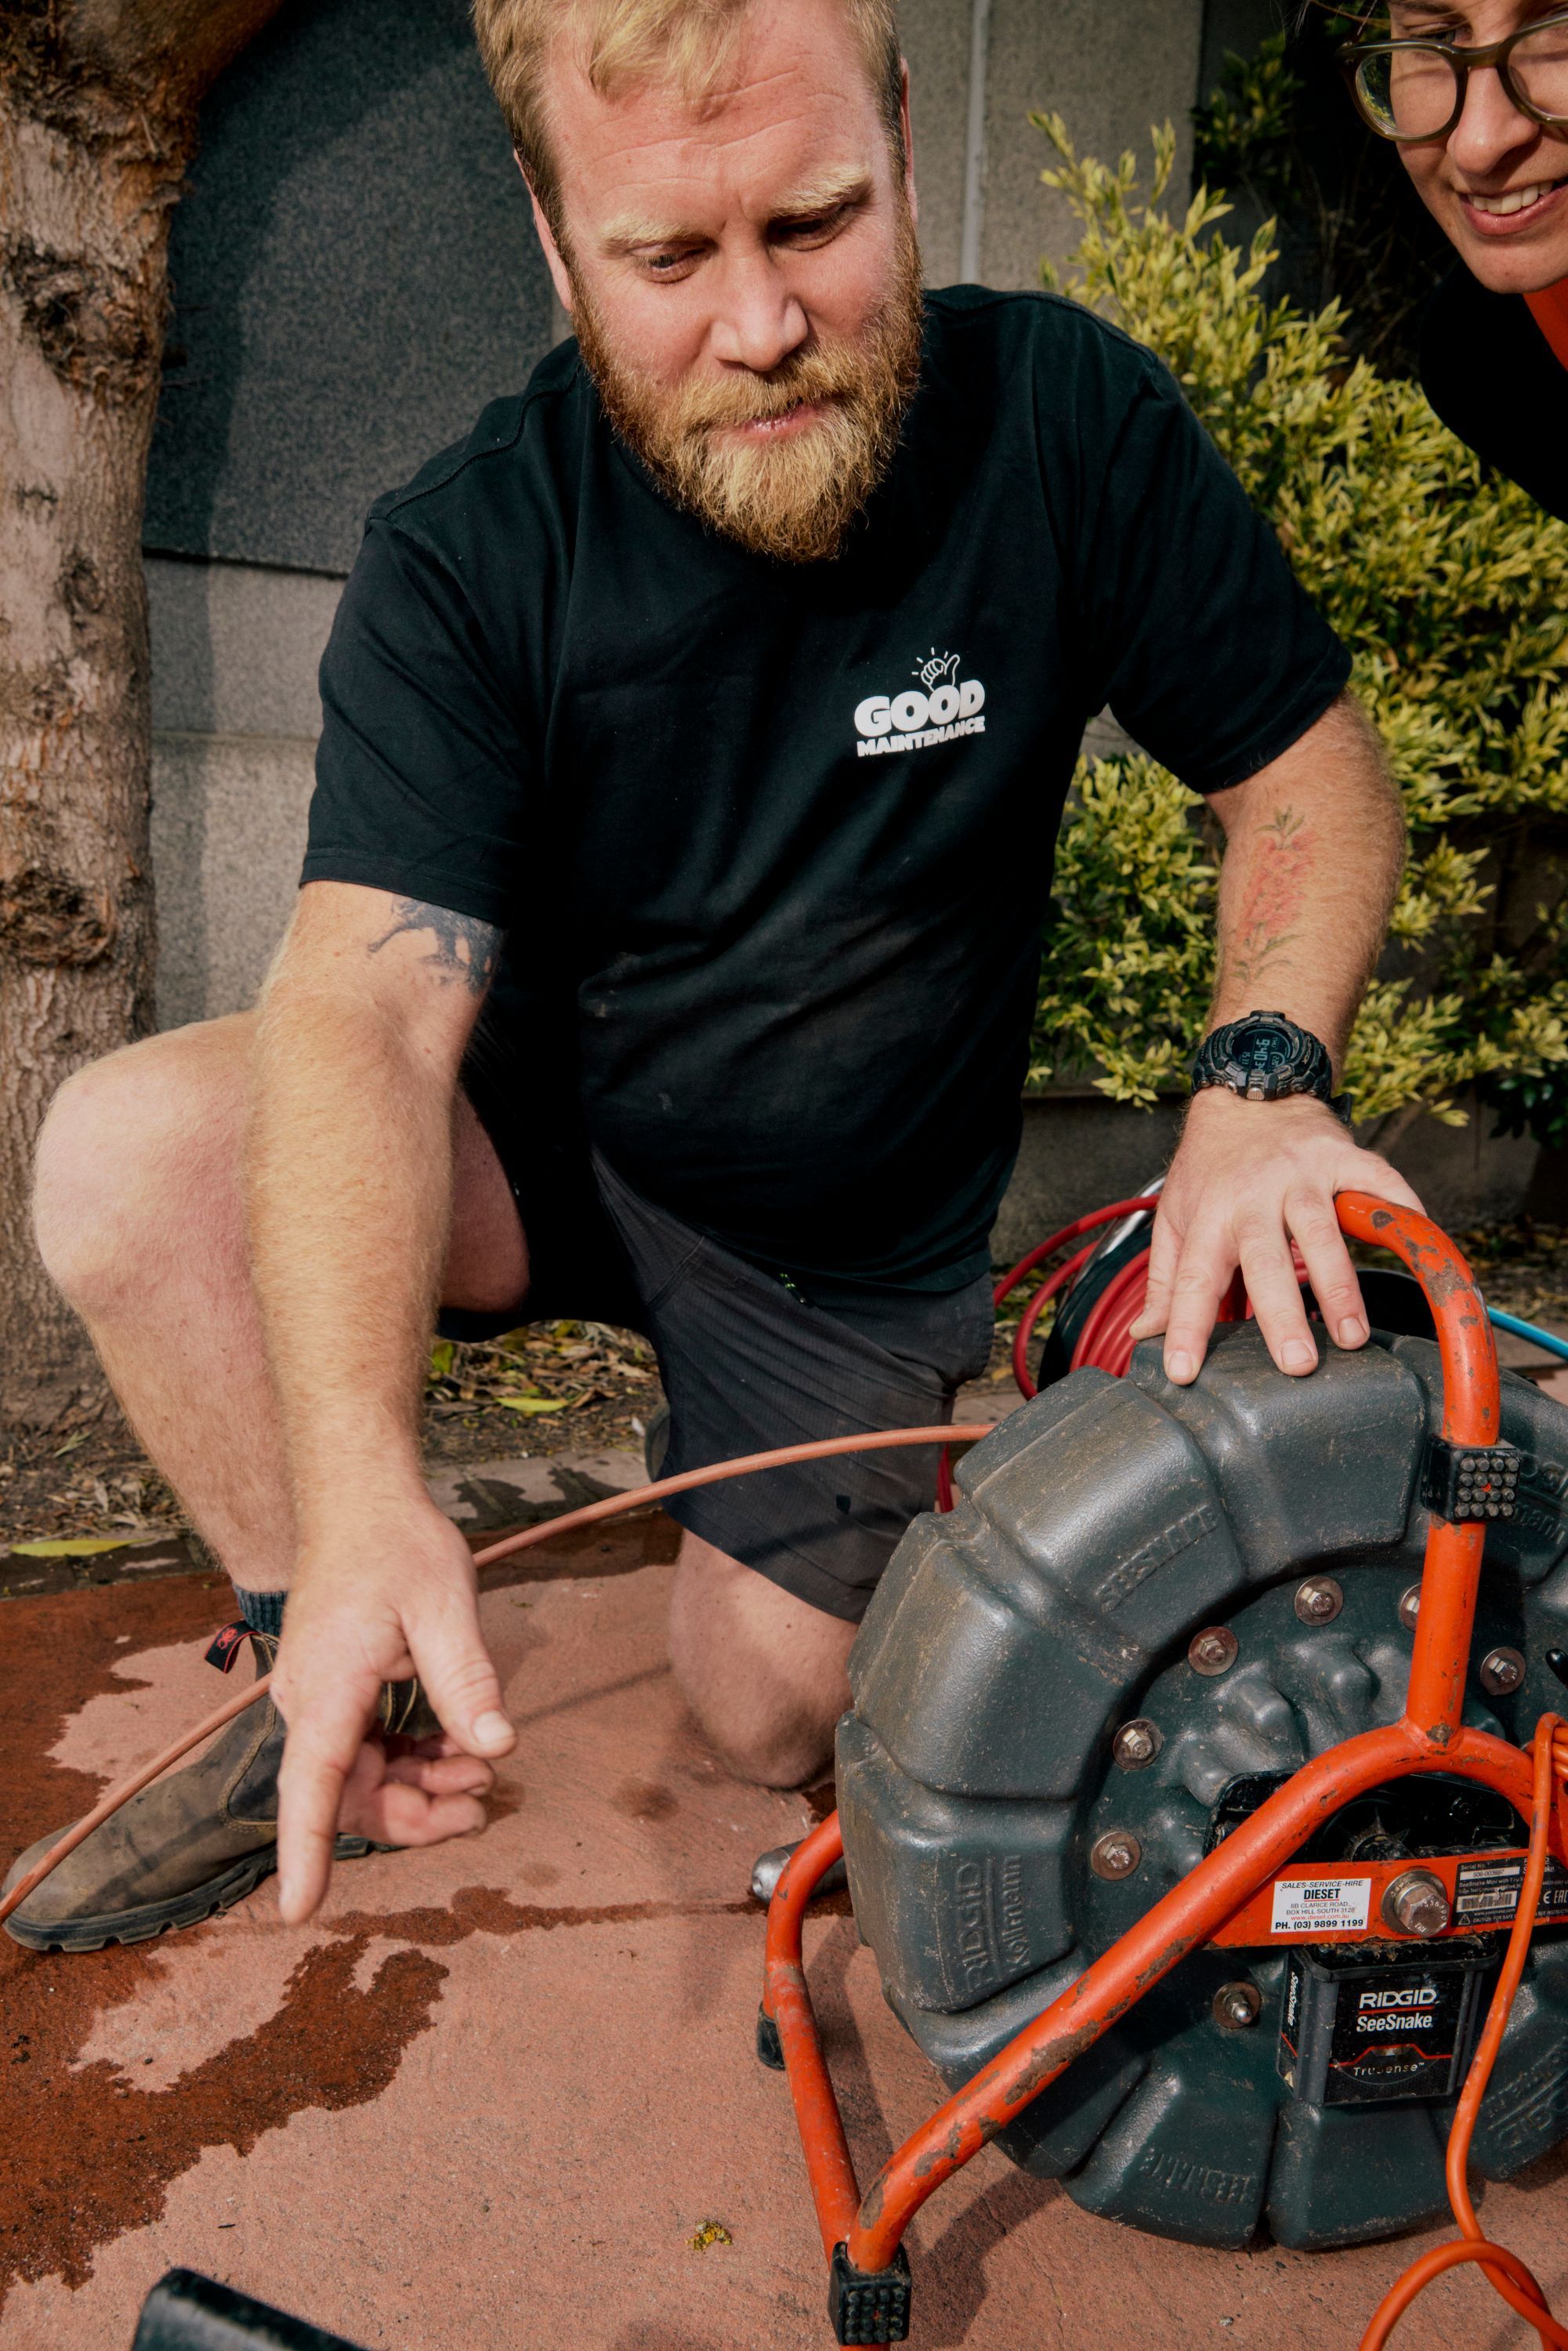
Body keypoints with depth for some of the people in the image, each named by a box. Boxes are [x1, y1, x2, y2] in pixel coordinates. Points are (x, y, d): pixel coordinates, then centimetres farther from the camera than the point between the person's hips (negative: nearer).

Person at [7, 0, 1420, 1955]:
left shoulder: (1059, 418, -17)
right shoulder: (464, 562, -21)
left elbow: (1311, 772, -10)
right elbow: (367, 1009, -31)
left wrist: (1259, 1080, -31)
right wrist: (361, 1485, -46)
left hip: (857, 1241, 1)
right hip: (553, 1141, 0)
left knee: (768, 1723, 1)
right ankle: (325, 1691, -3)